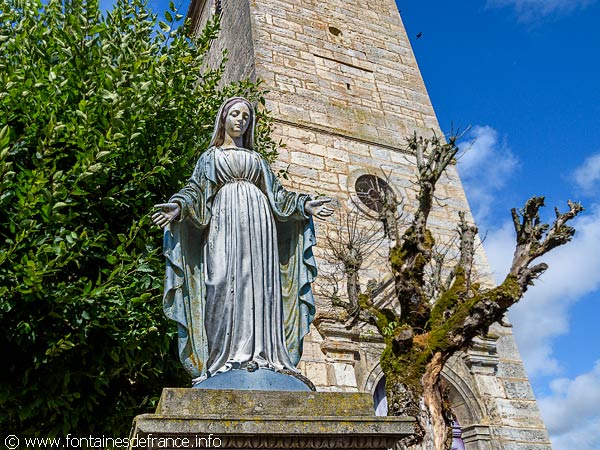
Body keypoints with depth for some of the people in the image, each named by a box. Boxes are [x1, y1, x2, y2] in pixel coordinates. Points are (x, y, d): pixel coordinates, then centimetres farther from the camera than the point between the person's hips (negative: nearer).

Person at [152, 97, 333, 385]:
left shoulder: (257, 159, 26)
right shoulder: (211, 156, 20)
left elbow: (276, 193, 19)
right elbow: (196, 189, 6)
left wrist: (305, 205, 6)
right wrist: (179, 205, -14)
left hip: (257, 223, 2)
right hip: (225, 221, -2)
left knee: (259, 282, -8)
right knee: (225, 281, -15)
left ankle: (261, 353, -11)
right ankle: (228, 356, -17)